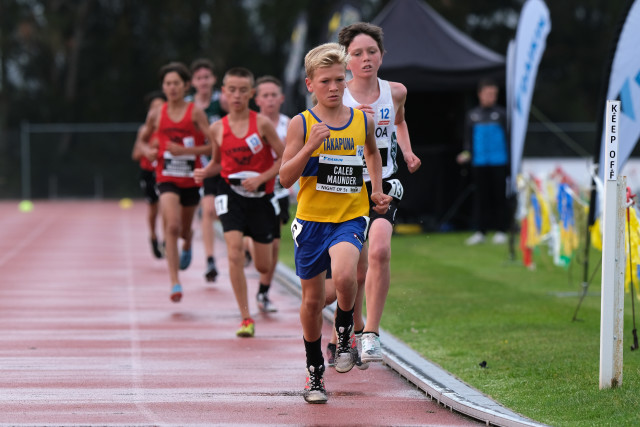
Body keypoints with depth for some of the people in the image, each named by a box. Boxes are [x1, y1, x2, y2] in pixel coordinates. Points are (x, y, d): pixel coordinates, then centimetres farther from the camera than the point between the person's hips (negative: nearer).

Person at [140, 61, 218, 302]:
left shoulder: (196, 113, -6)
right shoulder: (156, 115, 1)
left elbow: (212, 146, -10)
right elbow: (143, 139, 19)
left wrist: (184, 150, -20)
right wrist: (150, 152, -2)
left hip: (191, 180, 0)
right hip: (167, 178, 0)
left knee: (185, 229, 17)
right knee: (172, 226, -20)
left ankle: (187, 246, 57)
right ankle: (175, 283, -21)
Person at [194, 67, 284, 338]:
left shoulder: (262, 124, -9)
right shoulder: (217, 129, -1)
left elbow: (284, 158, -4)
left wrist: (261, 178, -16)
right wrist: (204, 172, -4)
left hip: (260, 195, -1)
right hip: (231, 193, 1)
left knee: (263, 266, 6)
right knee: (235, 253, -19)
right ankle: (246, 318, -12)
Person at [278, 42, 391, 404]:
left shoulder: (362, 120, 3)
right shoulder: (302, 124, -4)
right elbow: (285, 178, -9)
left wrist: (377, 190, 14)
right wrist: (310, 147, -22)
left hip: (350, 217, 0)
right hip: (312, 218, 0)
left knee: (344, 274, -30)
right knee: (313, 299, 9)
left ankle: (345, 333, -2)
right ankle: (315, 371, 27)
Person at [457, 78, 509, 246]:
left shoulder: (501, 114, 2)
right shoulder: (472, 115, 10)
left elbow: (508, 136, 2)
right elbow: (468, 137, 14)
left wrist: (510, 159, -5)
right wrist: (467, 153, -1)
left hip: (499, 162, -2)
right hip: (479, 162, 2)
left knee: (499, 196, 0)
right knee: (481, 196, 5)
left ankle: (500, 231, 6)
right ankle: (480, 231, 8)